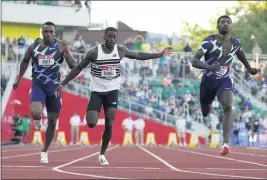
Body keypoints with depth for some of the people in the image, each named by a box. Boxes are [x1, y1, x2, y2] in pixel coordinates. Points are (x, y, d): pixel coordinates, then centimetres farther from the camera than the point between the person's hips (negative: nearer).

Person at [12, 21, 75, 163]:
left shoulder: (61, 46, -6)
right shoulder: (33, 46, -2)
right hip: (38, 85, -1)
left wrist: (67, 52, -25)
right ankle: (37, 120, 12)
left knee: (52, 121, 6)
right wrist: (19, 79, 19)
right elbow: (25, 61, 17)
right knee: (35, 113, -27)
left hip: (54, 86, 1)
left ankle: (44, 152, 24)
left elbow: (72, 66, -9)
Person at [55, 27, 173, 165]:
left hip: (112, 91, 2)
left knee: (109, 124, -8)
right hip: (97, 91, -2)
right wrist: (62, 84, -7)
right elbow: (78, 68, -6)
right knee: (91, 123, -15)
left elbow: (139, 55, 11)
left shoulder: (120, 51, -4)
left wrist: (160, 55, 11)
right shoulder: (95, 52, -12)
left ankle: (102, 154, 7)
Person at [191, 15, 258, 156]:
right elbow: (194, 61, -25)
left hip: (225, 81, 1)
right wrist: (209, 67, -44)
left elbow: (240, 54, 21)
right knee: (205, 113, 18)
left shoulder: (236, 43, -5)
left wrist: (249, 69, 30)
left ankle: (226, 143, -37)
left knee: (228, 107, -27)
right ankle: (209, 106, 61)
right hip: (209, 80, -1)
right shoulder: (209, 42, -18)